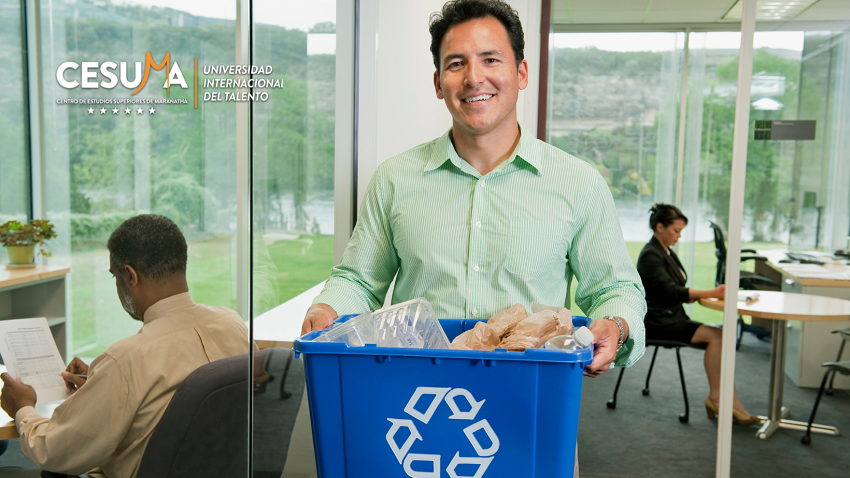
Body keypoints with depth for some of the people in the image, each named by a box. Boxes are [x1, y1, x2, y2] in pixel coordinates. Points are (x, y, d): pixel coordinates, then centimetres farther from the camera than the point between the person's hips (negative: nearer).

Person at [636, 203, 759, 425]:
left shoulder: (667, 252, 17)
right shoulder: (650, 255, -12)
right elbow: (669, 292, -22)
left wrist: (699, 295, -3)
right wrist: (710, 293, -24)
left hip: (673, 318, 8)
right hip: (657, 322, -8)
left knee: (721, 336, -11)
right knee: (714, 335, -20)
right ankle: (715, 396, -9)